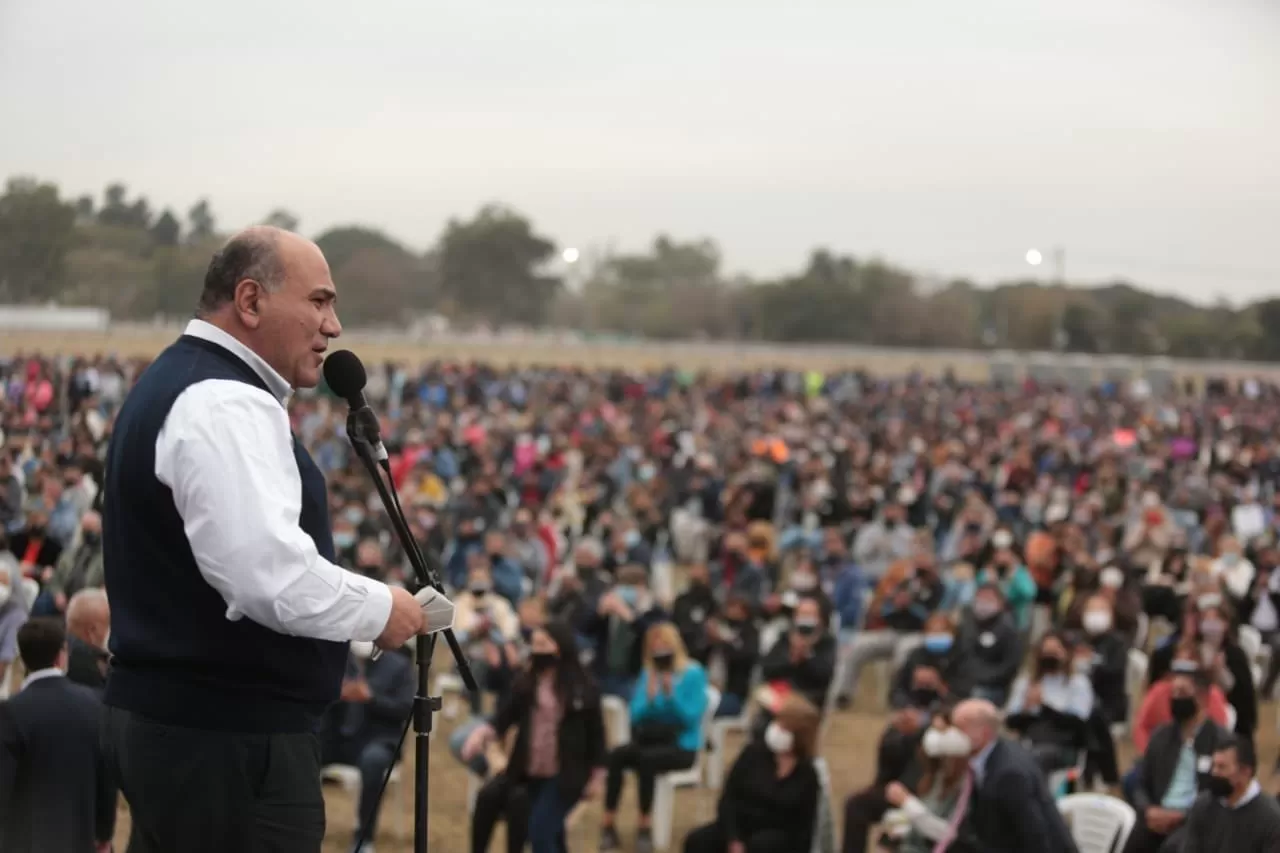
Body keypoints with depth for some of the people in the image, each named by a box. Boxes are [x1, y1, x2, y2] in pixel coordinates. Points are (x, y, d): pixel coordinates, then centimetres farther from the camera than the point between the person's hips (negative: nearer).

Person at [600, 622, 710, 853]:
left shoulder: (694, 674, -7)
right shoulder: (648, 673, 7)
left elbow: (691, 718, -13)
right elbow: (635, 717, 3)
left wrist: (671, 695, -25)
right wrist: (649, 699, -16)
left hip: (682, 747, -4)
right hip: (651, 741, 4)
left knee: (646, 759, -35)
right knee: (616, 755, -27)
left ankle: (644, 827, -24)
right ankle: (608, 825, -23)